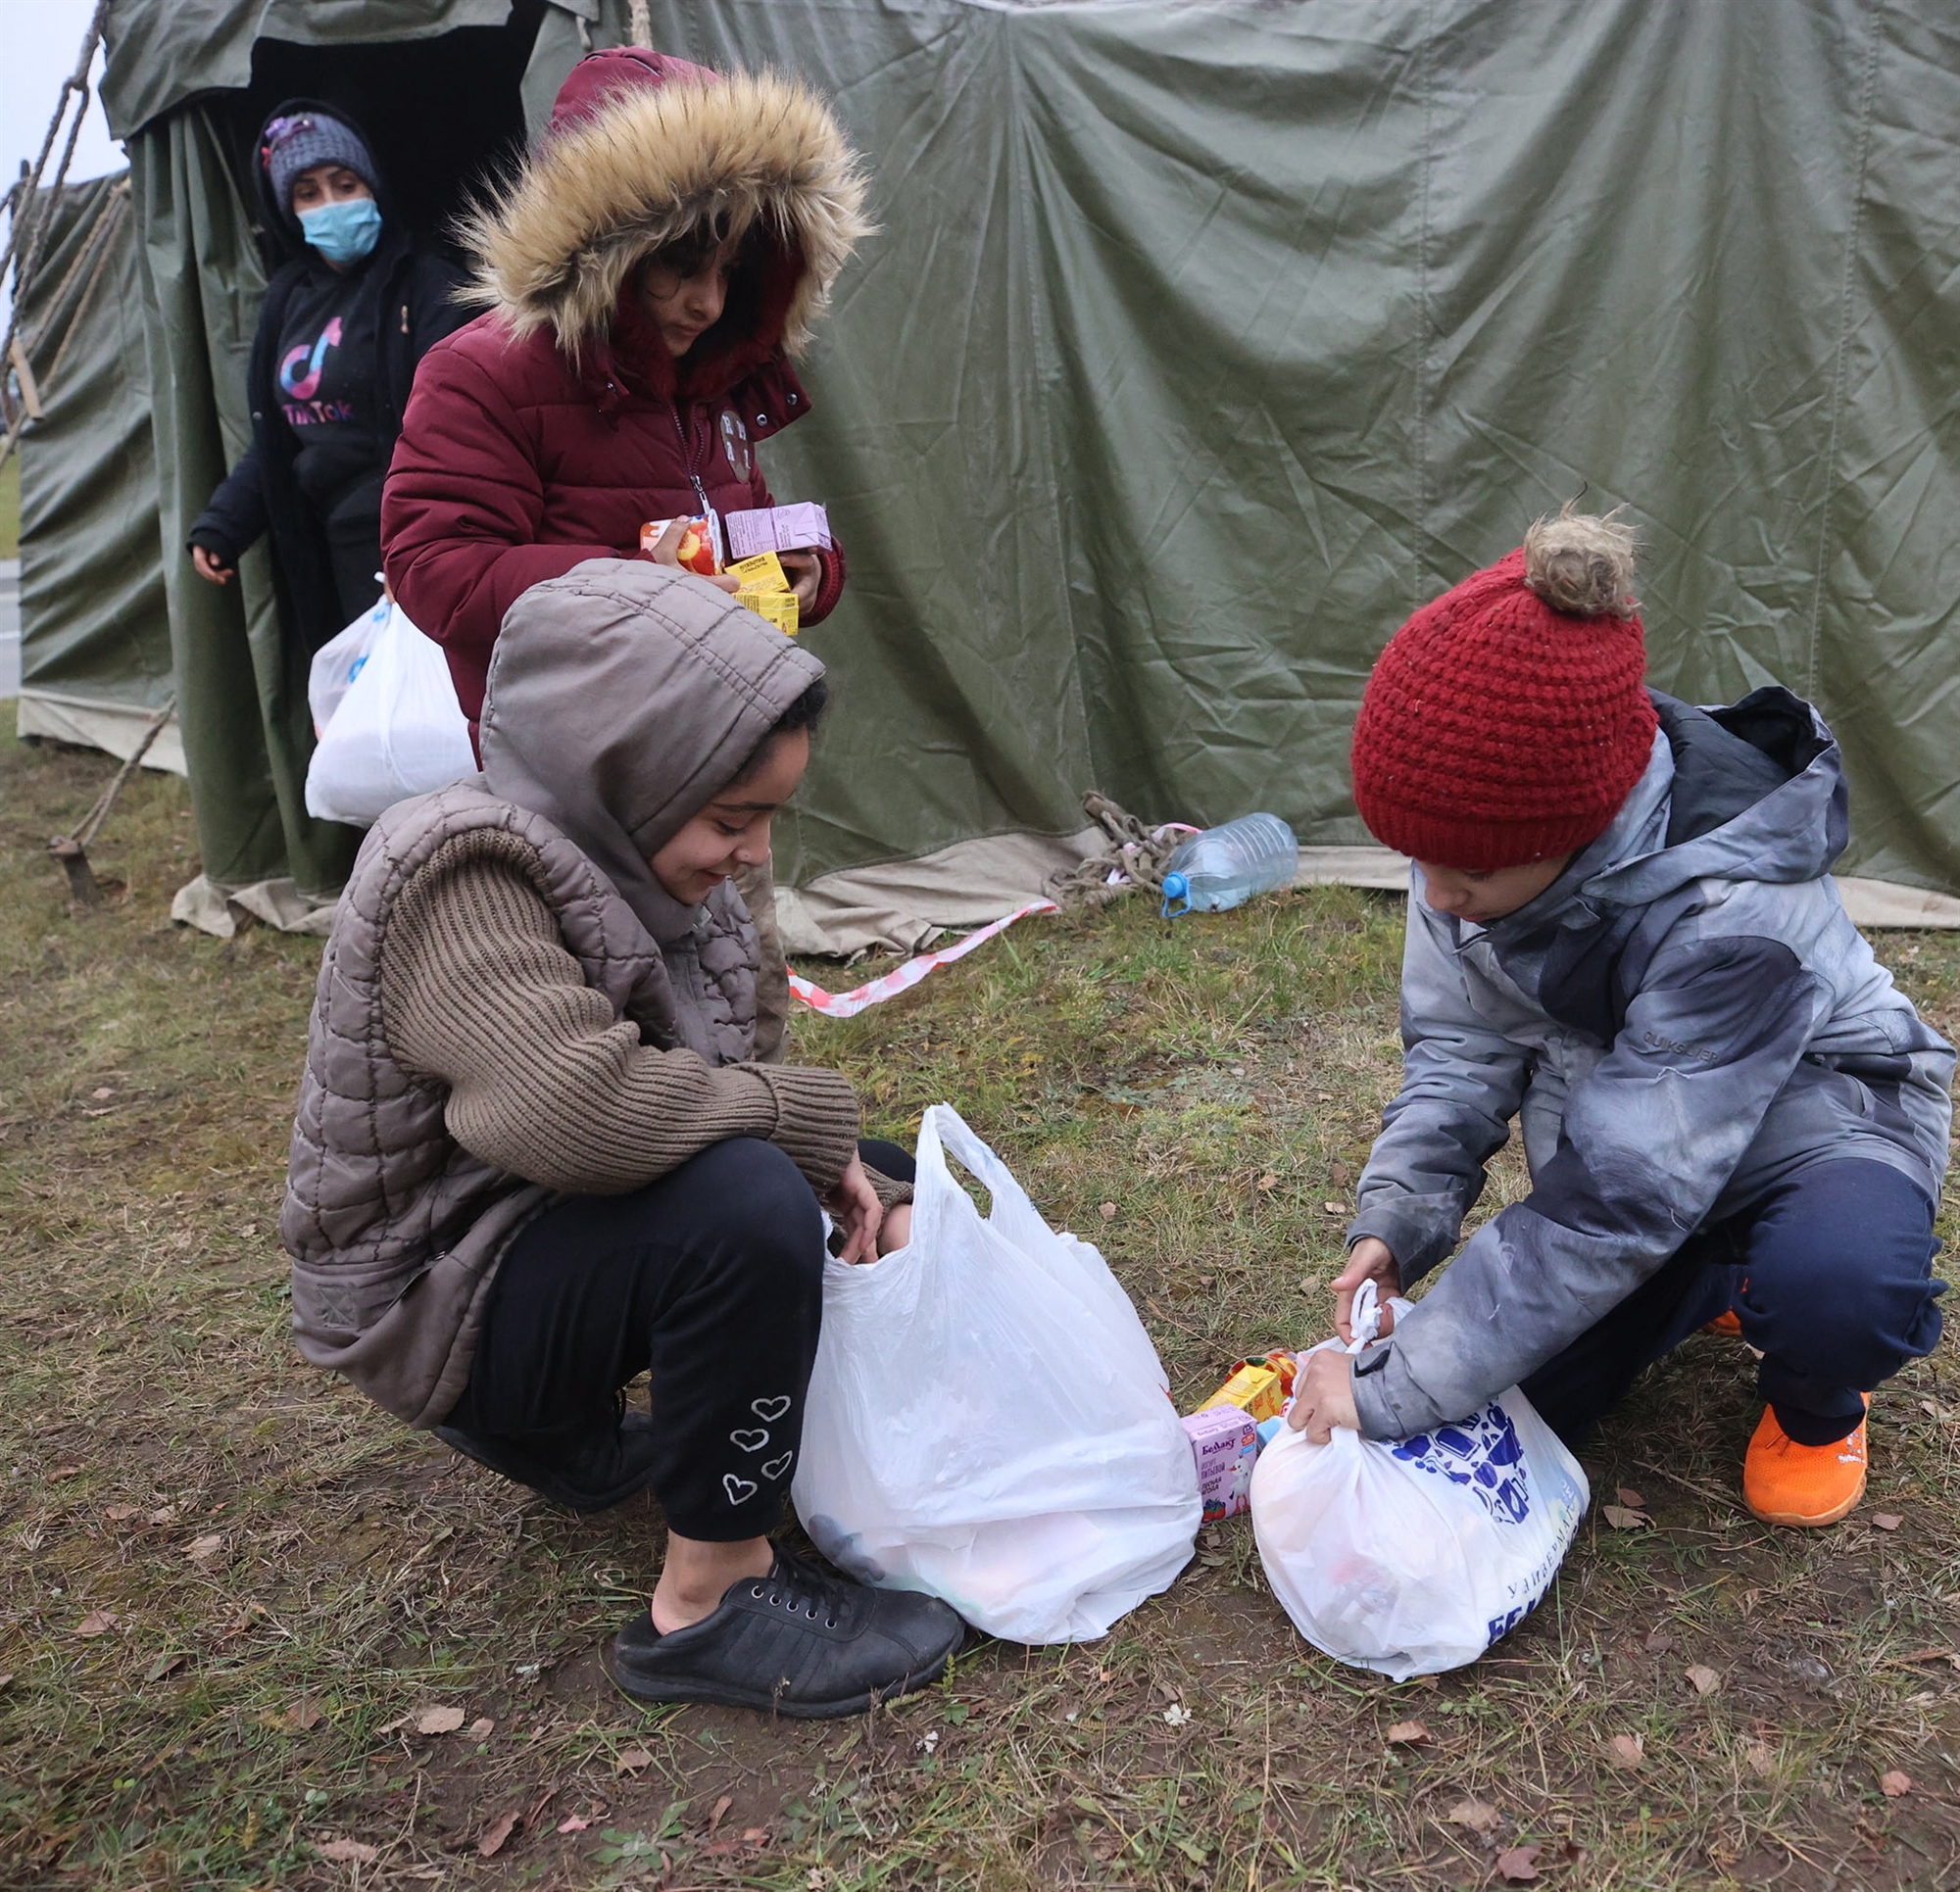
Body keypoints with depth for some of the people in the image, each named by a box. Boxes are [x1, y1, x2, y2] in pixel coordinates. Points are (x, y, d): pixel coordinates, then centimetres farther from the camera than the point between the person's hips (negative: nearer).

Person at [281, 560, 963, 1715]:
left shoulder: (622, 856, 0)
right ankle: (713, 1604, -15)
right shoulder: (458, 880, -27)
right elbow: (577, 1109, -42)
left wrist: (866, 1188, -8)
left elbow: (710, 1082, 5)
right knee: (749, 1203, -33)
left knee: (879, 1187, 12)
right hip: (442, 1302, -9)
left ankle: (572, 1427, 13)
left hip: (555, 1232, 9)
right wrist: (805, 1119, -27)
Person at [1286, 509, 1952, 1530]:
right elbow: (1461, 1048, -8)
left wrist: (1389, 1390, -33)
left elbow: (1616, 1201, -36)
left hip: (1809, 1113, -5)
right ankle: (1719, 1276, 22)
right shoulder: (1482, 832, -20)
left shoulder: (1734, 916, -39)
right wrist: (1394, 1220, -25)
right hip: (1619, 1129, 6)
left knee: (1837, 1287, -39)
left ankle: (1816, 1405, 0)